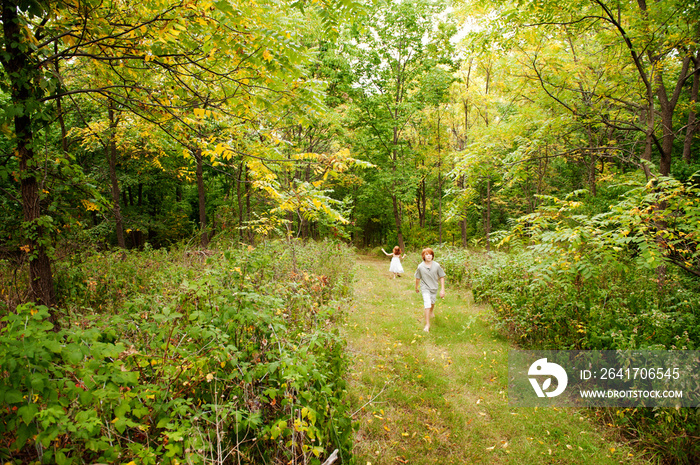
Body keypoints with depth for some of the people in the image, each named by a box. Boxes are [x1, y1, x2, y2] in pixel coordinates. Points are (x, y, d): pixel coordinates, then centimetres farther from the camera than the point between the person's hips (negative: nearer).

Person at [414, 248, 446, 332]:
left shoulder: (436, 265, -14)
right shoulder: (420, 267, -15)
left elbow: (441, 277, -5)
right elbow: (418, 278, 1)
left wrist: (442, 289, -8)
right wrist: (416, 288, 13)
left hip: (434, 287, 3)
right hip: (425, 287, -3)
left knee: (432, 302, 24)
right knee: (427, 304, -14)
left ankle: (431, 311, 59)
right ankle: (427, 324, -6)